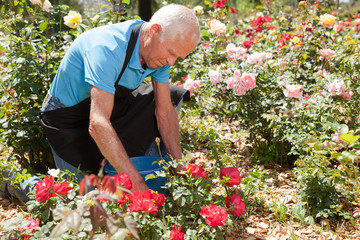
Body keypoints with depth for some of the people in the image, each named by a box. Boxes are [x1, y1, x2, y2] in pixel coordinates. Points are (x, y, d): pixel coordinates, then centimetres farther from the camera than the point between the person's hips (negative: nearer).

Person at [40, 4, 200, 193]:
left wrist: (179, 168, -16)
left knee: (172, 96, 2)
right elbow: (97, 125, -46)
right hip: (70, 122, -7)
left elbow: (165, 112, -8)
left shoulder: (160, 51, -15)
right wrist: (136, 183, -49)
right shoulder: (108, 49, -39)